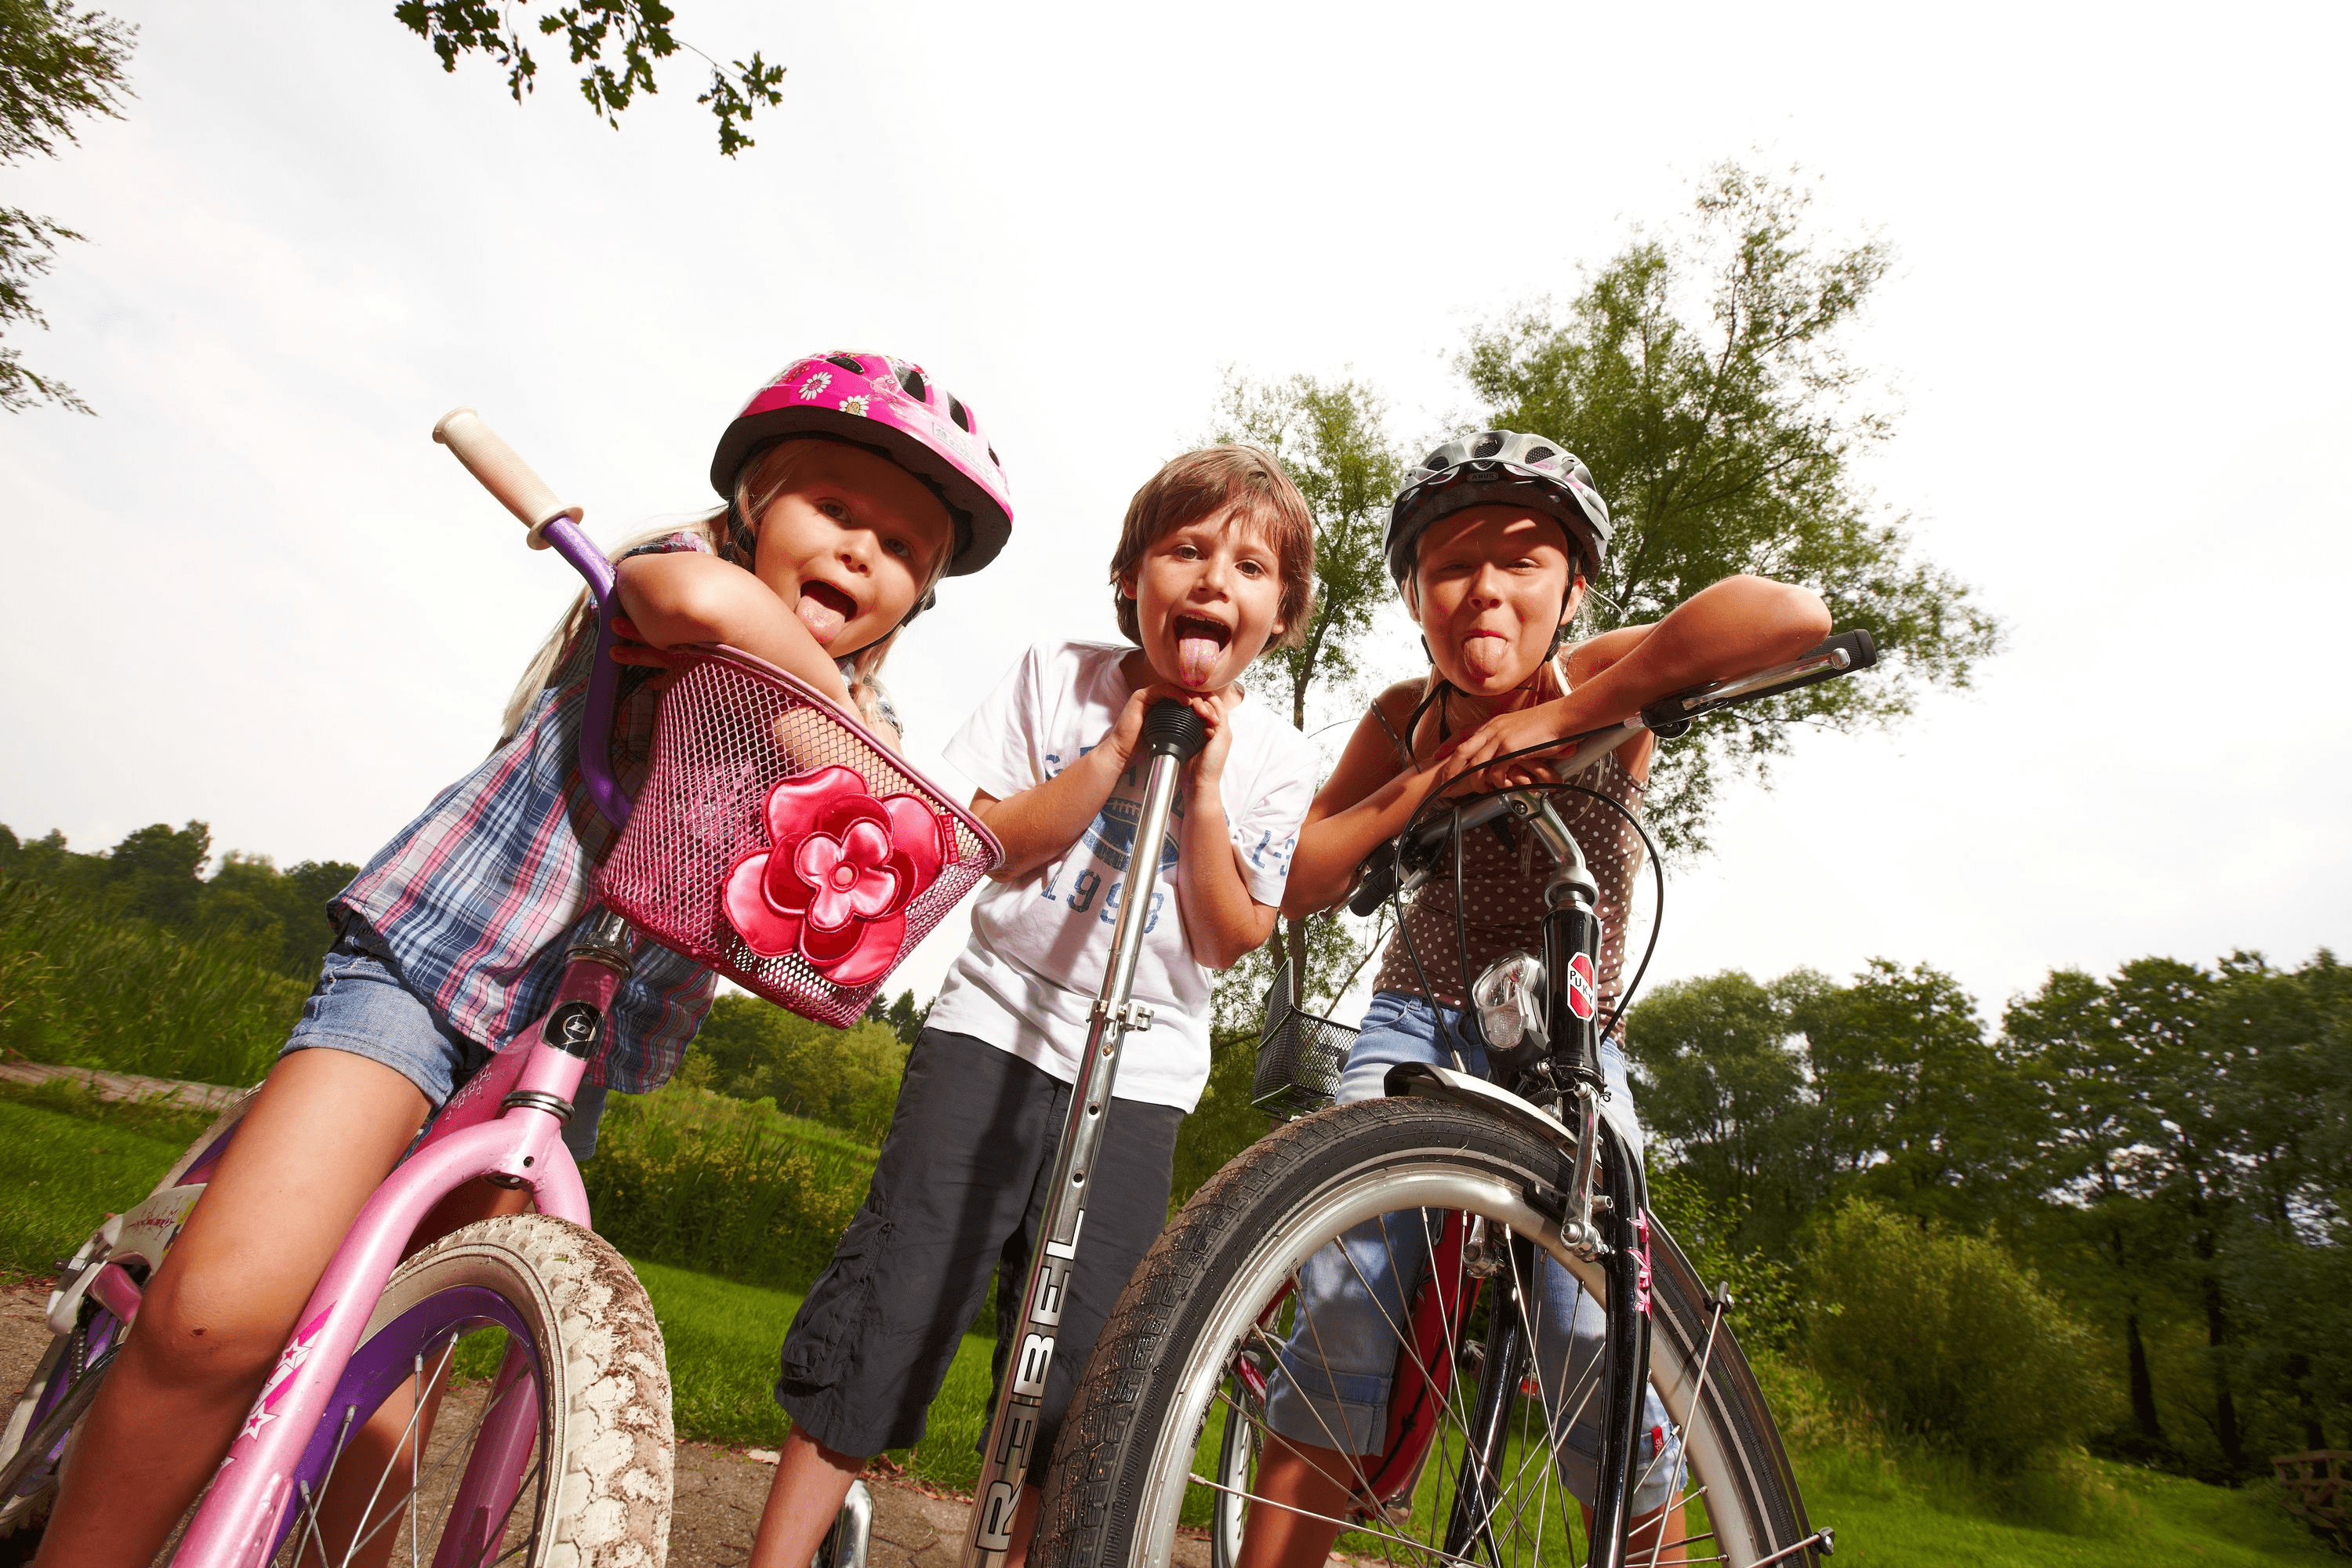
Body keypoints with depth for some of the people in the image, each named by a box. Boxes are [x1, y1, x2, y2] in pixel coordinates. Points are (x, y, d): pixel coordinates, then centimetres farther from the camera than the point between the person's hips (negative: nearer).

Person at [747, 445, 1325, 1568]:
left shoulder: (1273, 757, 0)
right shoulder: (1059, 678, 0)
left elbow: (1231, 940, -5)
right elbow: (981, 845, -7)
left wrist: (1203, 788, -14)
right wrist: (1119, 750, -14)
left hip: (1138, 1076, 1)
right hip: (994, 1025, 0)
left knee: (1078, 1355, 5)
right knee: (892, 1298, -2)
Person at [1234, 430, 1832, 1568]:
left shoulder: (1591, 685, -13)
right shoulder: (1406, 720, -5)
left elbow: (1791, 615, -32)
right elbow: (1301, 885, -10)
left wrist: (1554, 716, -35)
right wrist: (1432, 776, -23)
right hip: (1418, 1026, 2)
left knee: (1599, 1337, -16)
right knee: (1352, 1297, -16)